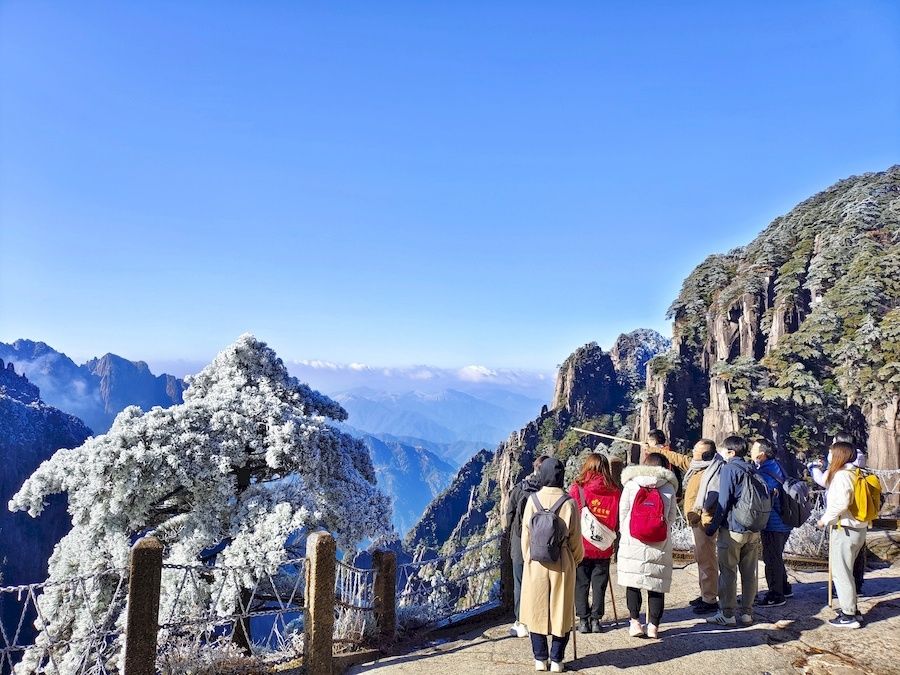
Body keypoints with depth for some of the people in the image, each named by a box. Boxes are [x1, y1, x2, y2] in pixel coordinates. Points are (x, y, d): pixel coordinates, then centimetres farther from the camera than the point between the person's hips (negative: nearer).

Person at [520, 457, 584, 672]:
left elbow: (526, 534, -1)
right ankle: (556, 660, 17)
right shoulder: (569, 503, -9)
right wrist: (576, 560, 14)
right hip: (562, 563, 0)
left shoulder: (533, 500, -7)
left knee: (537, 610, 13)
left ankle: (540, 658, 19)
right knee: (561, 611, 13)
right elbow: (575, 537, -2)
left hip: (536, 563, 0)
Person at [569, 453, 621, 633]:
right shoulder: (615, 491, -4)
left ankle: (583, 620, 12)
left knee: (581, 584, 10)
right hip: (604, 548, 2)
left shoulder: (577, 488, -12)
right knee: (599, 584, 13)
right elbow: (618, 521, 4)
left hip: (581, 546, -2)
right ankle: (595, 620, 17)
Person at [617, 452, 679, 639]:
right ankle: (653, 625, 13)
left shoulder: (631, 485, 0)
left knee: (632, 583, 9)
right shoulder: (669, 487, 2)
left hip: (632, 544, -1)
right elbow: (672, 517, 4)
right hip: (660, 545, 1)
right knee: (657, 585, 10)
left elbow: (622, 513, 2)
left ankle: (635, 622, 9)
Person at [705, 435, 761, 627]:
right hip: (753, 530, 7)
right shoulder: (752, 470, 10)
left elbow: (723, 501, -13)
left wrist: (712, 527, -8)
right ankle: (747, 613, 17)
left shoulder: (729, 469, -11)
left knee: (728, 573, 1)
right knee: (749, 573, 11)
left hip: (732, 529, -7)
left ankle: (727, 614, 5)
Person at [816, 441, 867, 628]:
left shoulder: (842, 475, -16)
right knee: (845, 571, 19)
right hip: (859, 528, 9)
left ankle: (849, 615, 3)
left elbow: (841, 503, -24)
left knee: (840, 572, -2)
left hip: (844, 529, -9)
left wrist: (825, 519, -14)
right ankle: (852, 609, 25)